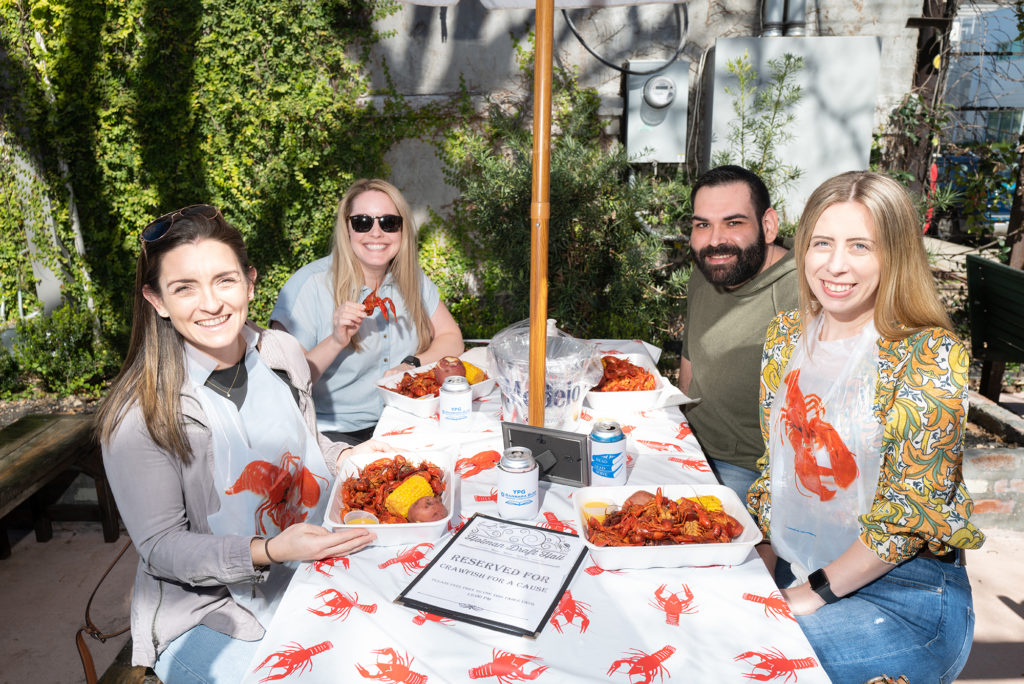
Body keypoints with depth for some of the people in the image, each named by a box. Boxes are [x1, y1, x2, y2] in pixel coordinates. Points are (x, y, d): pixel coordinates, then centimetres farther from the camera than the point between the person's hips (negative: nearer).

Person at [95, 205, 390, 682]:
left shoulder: (282, 352, -3)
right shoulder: (138, 414, -18)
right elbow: (160, 547, -14)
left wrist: (347, 457, -7)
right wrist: (270, 551, -27)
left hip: (314, 574, 4)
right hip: (205, 615, -4)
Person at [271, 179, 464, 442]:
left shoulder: (410, 277, 5)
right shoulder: (310, 285, -11)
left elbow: (451, 339, 8)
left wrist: (412, 364, -10)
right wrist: (335, 342, -26)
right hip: (330, 431, -5)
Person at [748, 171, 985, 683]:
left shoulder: (930, 357, -15)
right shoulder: (785, 337, 2)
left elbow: (911, 512, -17)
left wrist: (814, 593, -14)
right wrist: (763, 563, 1)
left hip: (901, 592, -5)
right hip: (787, 571, 5)